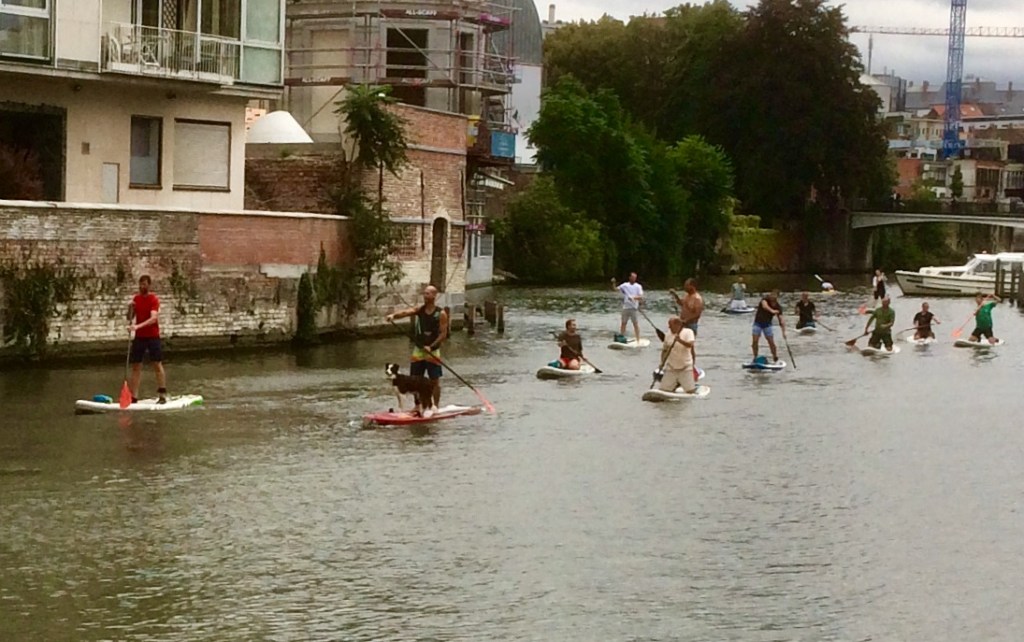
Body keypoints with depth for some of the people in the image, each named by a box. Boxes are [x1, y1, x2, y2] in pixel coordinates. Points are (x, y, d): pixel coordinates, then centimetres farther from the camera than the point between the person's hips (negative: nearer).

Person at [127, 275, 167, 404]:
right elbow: (130, 318, 9)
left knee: (157, 365, -5)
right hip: (139, 337, 5)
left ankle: (162, 395, -3)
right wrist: (130, 308, -11)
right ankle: (133, 397, 5)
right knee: (136, 366, 3)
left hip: (152, 336, -5)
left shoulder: (154, 299, -9)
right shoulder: (136, 299, 8)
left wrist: (138, 326, -34)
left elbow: (153, 318, -23)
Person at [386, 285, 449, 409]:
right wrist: (393, 315, -37)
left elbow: (443, 334, -11)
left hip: (433, 352, -4)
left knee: (435, 380, 2)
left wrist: (431, 347, -20)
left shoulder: (441, 314, -9)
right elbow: (406, 312, -17)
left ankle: (436, 407, 13)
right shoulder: (419, 309, 1)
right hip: (418, 349, 4)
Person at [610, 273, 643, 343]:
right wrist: (613, 283, -11)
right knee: (623, 323, 9)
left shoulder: (638, 286, 1)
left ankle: (638, 340, -3)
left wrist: (634, 297, -25)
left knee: (636, 324, -5)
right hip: (625, 307, 3)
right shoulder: (625, 285, 9)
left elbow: (641, 297, -8)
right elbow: (615, 289, 7)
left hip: (634, 308, -3)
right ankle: (621, 338, 18)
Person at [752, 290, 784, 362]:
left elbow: (780, 319, -16)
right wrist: (772, 311, -59)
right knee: (755, 341, -9)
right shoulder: (766, 299, -18)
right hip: (758, 323, -1)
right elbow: (764, 305, -40)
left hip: (767, 324, 1)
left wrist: (783, 330, -30)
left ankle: (775, 358, 10)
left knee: (771, 342, -4)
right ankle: (755, 358, 6)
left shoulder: (778, 307, -12)